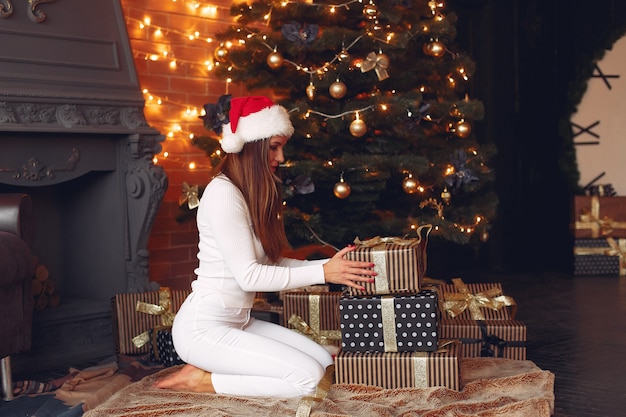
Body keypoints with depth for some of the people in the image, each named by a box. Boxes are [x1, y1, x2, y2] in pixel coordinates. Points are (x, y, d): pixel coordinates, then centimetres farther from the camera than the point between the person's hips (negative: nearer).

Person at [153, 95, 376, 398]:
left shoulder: (254, 195, 13)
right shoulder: (223, 192, -16)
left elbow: (271, 263, 7)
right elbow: (248, 276, -21)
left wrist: (329, 266, -3)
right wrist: (321, 273, -19)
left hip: (239, 322, 10)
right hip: (204, 327, -10)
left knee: (326, 362, 1)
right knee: (308, 378, -18)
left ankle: (210, 368, 6)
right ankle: (199, 379, -6)